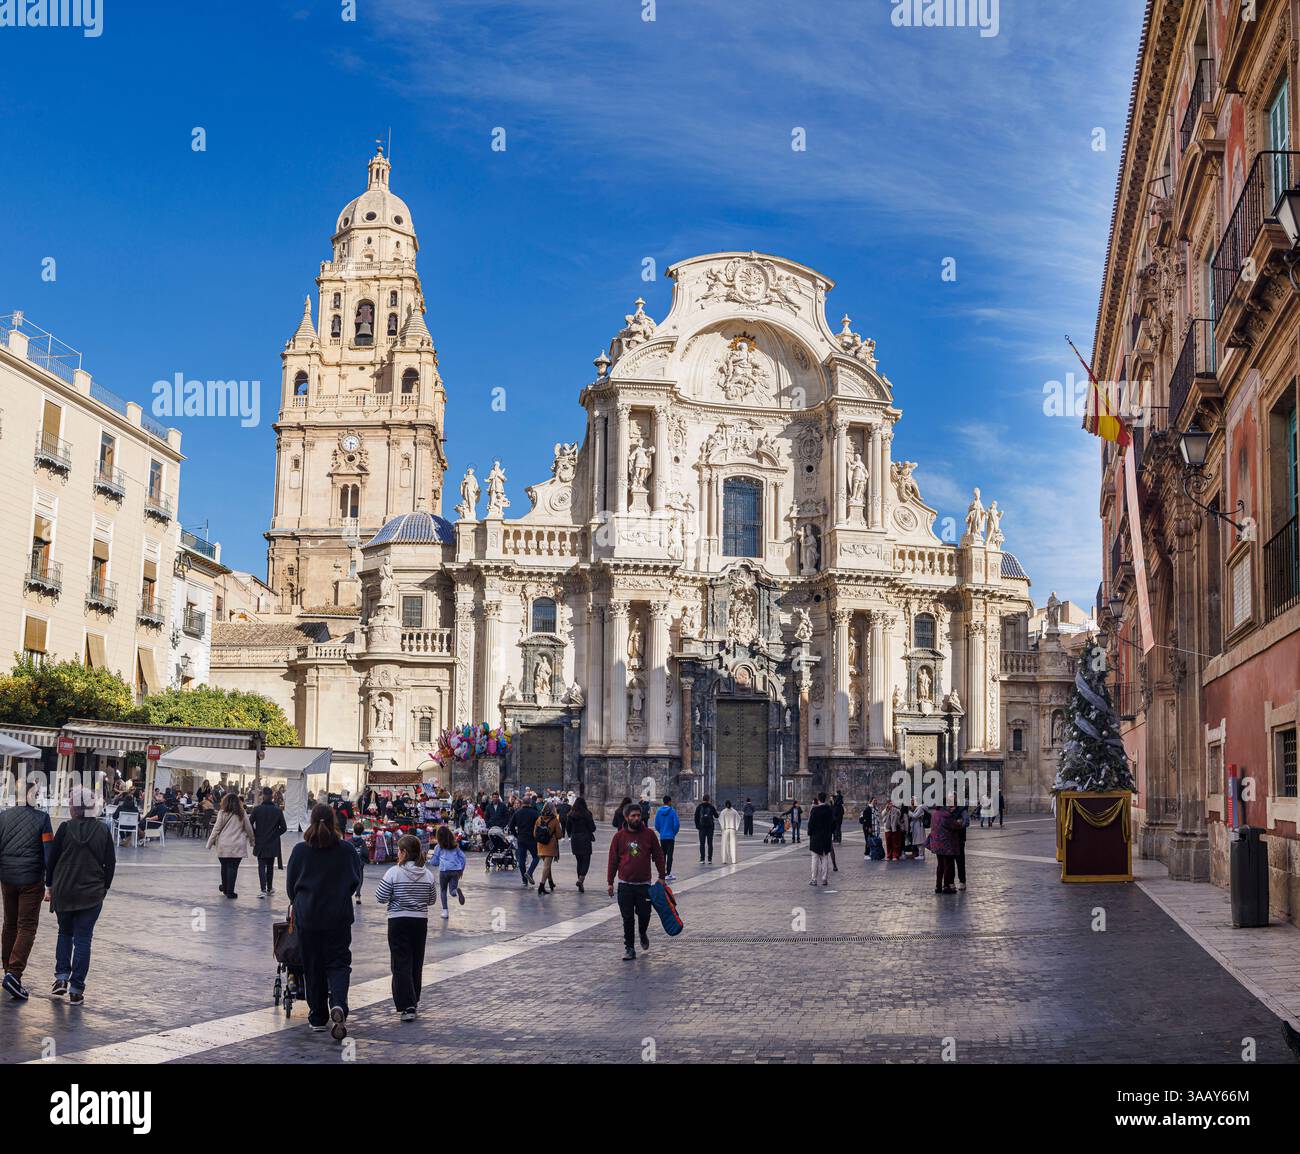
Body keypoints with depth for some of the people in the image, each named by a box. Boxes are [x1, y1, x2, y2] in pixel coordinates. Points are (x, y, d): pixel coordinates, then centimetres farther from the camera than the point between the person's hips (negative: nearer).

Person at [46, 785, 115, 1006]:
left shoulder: (65, 828, -8)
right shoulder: (103, 831, -3)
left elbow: (51, 859, -1)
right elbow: (110, 863, 2)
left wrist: (49, 886, 12)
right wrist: (104, 888, 14)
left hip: (64, 891, 0)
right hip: (92, 894, 0)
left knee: (65, 933, 22)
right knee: (83, 939, 4)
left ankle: (61, 976, 11)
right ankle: (76, 989, 3)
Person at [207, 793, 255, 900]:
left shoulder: (223, 813, -4)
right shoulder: (242, 814, 1)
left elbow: (216, 829, -2)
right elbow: (248, 829, 8)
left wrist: (210, 843, 6)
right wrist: (252, 840, 24)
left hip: (224, 846, 0)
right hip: (237, 846, 0)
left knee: (224, 866, 15)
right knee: (233, 868, 1)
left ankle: (225, 887, 30)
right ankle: (230, 891, -2)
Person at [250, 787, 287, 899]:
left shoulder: (257, 809, -10)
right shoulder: (278, 810, -6)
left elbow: (249, 824, -13)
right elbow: (284, 828, -6)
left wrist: (255, 834, 3)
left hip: (260, 843, -2)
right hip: (273, 844, 2)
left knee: (262, 866, 1)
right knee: (270, 866, 16)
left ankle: (263, 889, -13)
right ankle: (269, 888, 26)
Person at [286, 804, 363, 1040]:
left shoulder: (300, 850, -6)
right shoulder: (347, 850, -5)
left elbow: (290, 882, 4)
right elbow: (356, 881, 5)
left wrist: (295, 903, 25)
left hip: (307, 916, 0)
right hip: (339, 916, 0)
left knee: (312, 966, 11)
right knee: (338, 963, 5)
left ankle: (318, 1016, 17)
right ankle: (338, 1005, -21)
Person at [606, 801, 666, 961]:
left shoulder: (649, 834, 1)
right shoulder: (619, 836, 1)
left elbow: (658, 856, 6)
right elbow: (613, 860, 5)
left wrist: (662, 877, 3)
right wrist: (610, 882, 3)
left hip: (644, 884, 0)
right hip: (625, 884, 0)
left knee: (644, 915, 2)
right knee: (627, 918, 1)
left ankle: (643, 933, 34)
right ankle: (629, 948, 10)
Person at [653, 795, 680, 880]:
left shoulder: (659, 811, 0)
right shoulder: (672, 811, -11)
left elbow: (656, 824, 3)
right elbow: (677, 824, -14)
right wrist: (674, 832, 3)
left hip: (662, 837, 4)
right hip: (670, 836, -4)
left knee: (663, 854, 17)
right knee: (669, 855, -1)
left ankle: (663, 871, 21)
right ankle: (668, 874, -4)